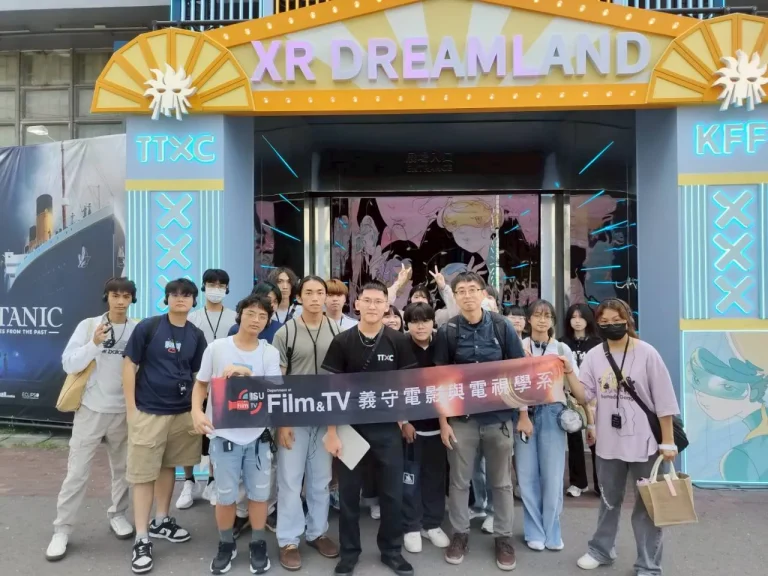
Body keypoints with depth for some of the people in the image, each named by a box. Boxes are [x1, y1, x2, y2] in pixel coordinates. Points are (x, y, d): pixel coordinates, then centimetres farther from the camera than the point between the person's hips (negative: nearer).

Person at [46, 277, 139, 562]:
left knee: (123, 468, 14)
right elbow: (69, 364, -9)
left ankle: (117, 515, 33)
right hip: (91, 409, -1)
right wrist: (95, 344, -22)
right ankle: (62, 529, 17)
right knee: (77, 471, 4)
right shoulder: (88, 325, -5)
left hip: (123, 411, 1)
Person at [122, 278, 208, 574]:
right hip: (148, 412, -4)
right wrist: (131, 408, -8)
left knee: (168, 467, 17)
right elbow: (129, 365, -6)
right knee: (143, 474, 3)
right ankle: (142, 539, 12)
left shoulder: (196, 335, 3)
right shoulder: (148, 327, -8)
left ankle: (160, 521, 34)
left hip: (183, 412, 4)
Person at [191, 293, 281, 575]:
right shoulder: (216, 348, -4)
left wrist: (246, 373, -21)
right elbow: (201, 384, 4)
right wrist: (197, 411, -12)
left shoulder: (270, 352, -2)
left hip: (258, 434, 1)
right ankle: (226, 545, 32)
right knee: (225, 495, 10)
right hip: (224, 433, -1)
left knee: (259, 492, 11)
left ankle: (258, 545, 31)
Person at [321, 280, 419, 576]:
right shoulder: (342, 342, -5)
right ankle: (349, 551, 29)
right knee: (349, 492, 11)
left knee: (392, 492, 10)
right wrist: (332, 431, -6)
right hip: (351, 426, 0)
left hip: (387, 428, 1)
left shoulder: (399, 341, -3)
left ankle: (391, 550, 29)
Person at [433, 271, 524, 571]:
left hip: (499, 417, 0)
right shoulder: (447, 331, -5)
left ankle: (503, 537, 29)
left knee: (501, 481, 13)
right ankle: (460, 534, 29)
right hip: (461, 418, 0)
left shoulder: (502, 327, -5)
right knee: (459, 481, 11)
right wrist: (443, 421, -4)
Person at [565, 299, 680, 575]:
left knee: (646, 505, 10)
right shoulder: (594, 356, 0)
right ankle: (601, 550, 38)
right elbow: (584, 397, -3)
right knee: (609, 500, 20)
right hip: (608, 443, 3)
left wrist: (668, 442, -7)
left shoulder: (646, 354, -9)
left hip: (644, 442, -3)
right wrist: (569, 374, -19)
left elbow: (664, 400, -7)